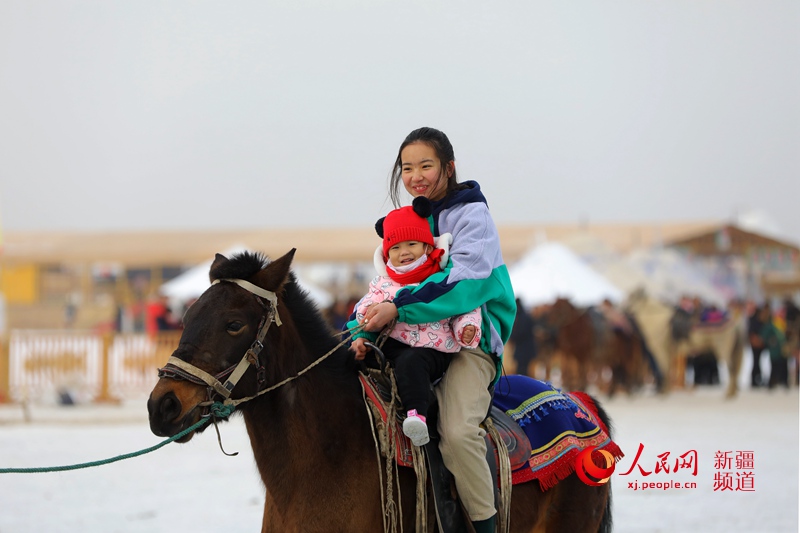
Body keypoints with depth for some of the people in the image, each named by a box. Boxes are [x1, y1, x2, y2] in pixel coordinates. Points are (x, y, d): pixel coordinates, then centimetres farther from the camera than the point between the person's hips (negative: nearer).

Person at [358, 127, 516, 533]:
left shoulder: (471, 214, -5)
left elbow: (465, 283, -21)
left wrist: (398, 308, -28)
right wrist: (362, 330, -3)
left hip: (470, 342, -7)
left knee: (457, 432, -29)